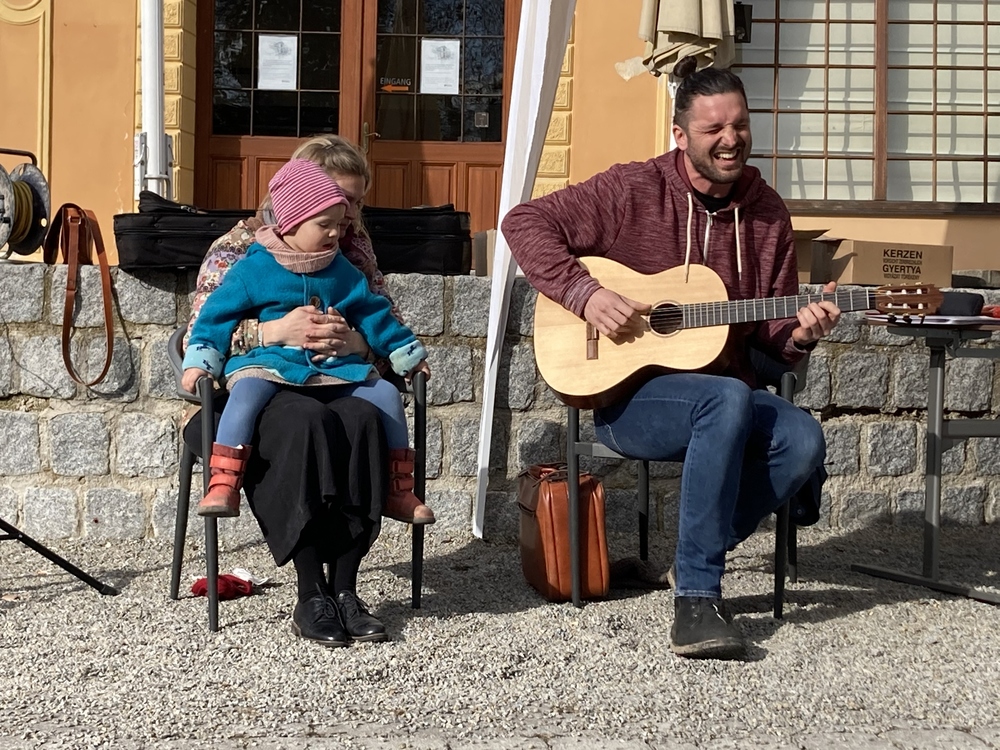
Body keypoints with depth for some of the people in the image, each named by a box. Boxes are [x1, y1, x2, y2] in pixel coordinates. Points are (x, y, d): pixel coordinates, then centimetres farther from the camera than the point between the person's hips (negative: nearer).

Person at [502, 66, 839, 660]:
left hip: (727, 397, 5)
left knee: (803, 440, -25)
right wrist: (585, 294, -18)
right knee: (729, 399, -36)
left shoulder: (766, 211, 9)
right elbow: (525, 221, -7)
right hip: (626, 394, -5)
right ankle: (696, 597, -29)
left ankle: (696, 560, -5)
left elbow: (773, 332, 13)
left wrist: (801, 333, -11)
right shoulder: (633, 190, -4)